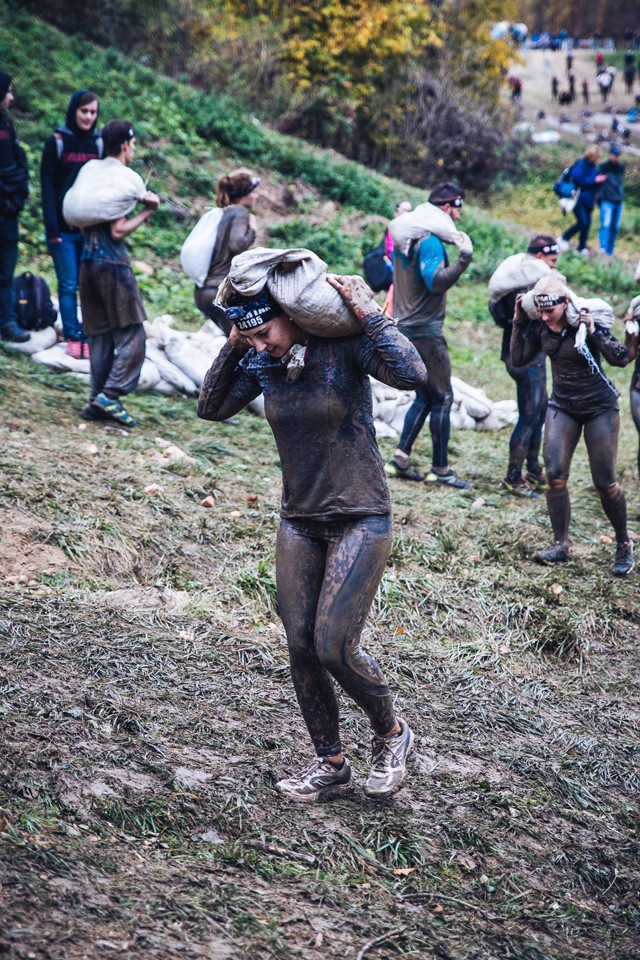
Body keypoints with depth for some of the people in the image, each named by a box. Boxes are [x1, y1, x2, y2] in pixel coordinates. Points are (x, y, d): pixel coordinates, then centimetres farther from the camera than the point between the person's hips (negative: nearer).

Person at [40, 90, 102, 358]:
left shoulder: (99, 143, 9)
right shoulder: (57, 142, -1)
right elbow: (48, 187, -4)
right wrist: (52, 228, -11)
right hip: (64, 229, -3)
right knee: (68, 285, -1)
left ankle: (90, 336, 6)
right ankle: (72, 337, 5)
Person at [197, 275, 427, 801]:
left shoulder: (344, 346, -16)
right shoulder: (261, 362, 0)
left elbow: (412, 374, -30)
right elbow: (212, 407, 5)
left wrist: (370, 314, -25)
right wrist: (232, 347, -4)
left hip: (360, 520, -6)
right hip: (299, 522, 6)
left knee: (334, 648, -11)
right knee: (301, 648, 6)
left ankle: (392, 734, 16)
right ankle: (331, 763, 22)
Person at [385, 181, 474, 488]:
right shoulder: (430, 241, -16)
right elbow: (436, 281, -28)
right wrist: (464, 259, -31)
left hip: (407, 326, 10)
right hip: (426, 330, -9)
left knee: (425, 396, 15)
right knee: (442, 397, -2)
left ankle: (400, 460, 11)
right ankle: (440, 469, 2)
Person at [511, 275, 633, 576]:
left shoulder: (586, 322, -21)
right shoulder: (540, 326, -7)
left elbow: (621, 358, -26)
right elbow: (518, 359, -1)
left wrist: (594, 332, -36)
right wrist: (519, 322, -9)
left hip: (600, 409, -4)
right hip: (562, 407, 4)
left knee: (605, 483, -2)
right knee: (555, 475, -9)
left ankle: (624, 544, 19)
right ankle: (561, 546, 1)